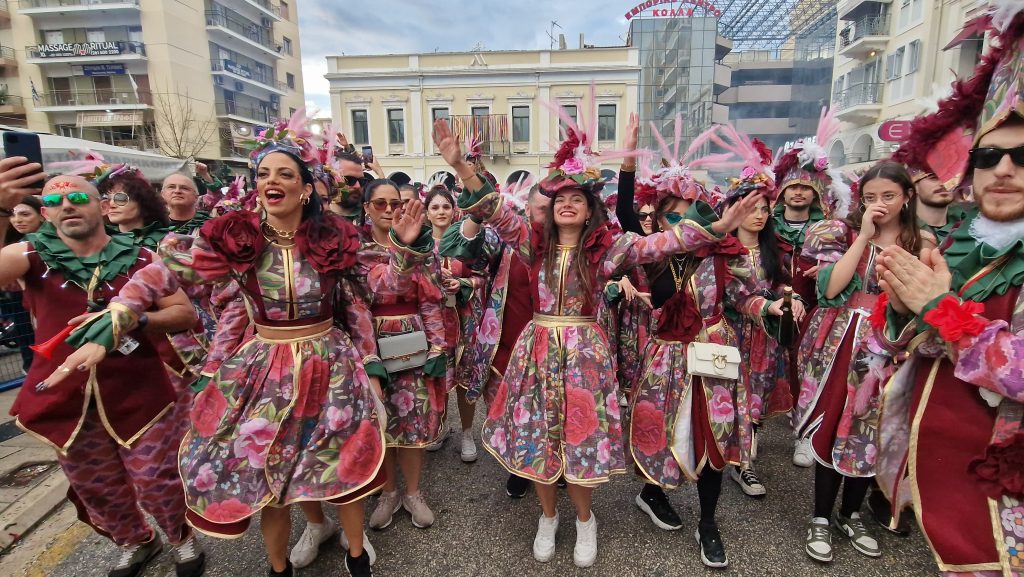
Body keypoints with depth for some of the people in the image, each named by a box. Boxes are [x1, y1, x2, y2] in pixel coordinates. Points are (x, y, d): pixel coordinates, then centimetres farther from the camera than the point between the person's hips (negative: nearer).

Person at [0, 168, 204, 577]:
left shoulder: (138, 259, -5)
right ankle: (136, 543, 46)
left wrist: (129, 320, -19)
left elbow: (185, 313, -3)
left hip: (139, 395, -2)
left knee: (159, 483, 7)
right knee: (99, 492, 20)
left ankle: (183, 540, 35)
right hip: (64, 401, 3)